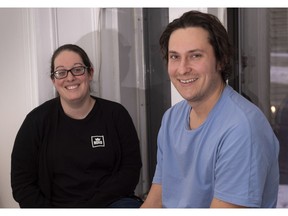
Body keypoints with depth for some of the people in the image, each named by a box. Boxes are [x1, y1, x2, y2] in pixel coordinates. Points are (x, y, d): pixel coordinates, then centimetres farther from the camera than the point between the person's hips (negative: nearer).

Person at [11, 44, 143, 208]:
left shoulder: (116, 114, 4)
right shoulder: (37, 120, 3)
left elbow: (131, 169, 0)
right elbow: (22, 183, 3)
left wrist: (90, 207, -10)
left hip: (113, 203, 0)